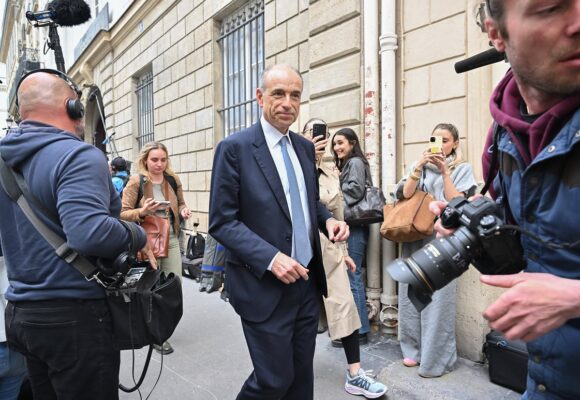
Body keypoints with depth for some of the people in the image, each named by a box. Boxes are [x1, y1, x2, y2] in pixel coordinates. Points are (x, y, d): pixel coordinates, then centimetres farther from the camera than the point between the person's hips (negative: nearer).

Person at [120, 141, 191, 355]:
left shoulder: (173, 179, 5)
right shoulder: (136, 181, -8)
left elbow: (180, 203, 18)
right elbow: (123, 213, -7)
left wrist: (183, 211, -4)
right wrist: (142, 211, -25)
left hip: (171, 238, 5)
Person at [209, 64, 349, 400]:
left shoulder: (306, 147, 8)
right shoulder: (235, 148, -11)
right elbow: (222, 222, -13)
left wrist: (328, 219, -3)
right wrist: (270, 258, -23)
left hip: (307, 281, 6)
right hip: (264, 286, -6)